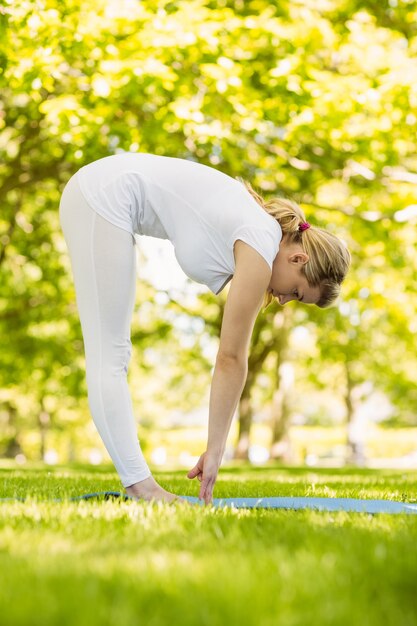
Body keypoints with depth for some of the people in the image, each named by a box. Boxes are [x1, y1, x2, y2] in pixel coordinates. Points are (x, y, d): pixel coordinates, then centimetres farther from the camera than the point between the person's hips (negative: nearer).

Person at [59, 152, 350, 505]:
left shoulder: (262, 234, 9)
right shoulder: (260, 250, -15)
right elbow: (230, 360, -14)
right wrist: (215, 451, -9)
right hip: (104, 198, -9)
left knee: (112, 355, 7)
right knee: (110, 357, -7)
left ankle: (138, 482, 11)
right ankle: (140, 484, -5)